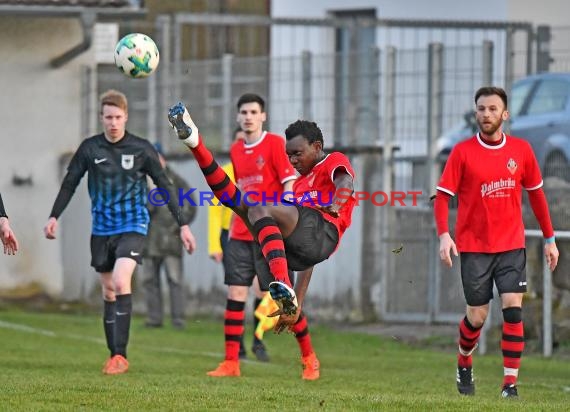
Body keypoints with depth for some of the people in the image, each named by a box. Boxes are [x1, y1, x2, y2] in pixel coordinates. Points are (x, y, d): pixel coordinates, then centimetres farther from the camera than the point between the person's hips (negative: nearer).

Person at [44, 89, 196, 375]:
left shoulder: (141, 149, -4)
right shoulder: (90, 148, 0)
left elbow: (165, 186, 2)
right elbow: (69, 184, 7)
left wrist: (182, 225, -1)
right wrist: (54, 217, -5)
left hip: (132, 226, -3)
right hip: (101, 230, 3)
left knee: (121, 282, -22)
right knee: (108, 292, 7)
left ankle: (121, 355, -21)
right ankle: (114, 356, 16)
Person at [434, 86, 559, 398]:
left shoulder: (521, 150, 2)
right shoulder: (463, 152, -5)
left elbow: (536, 194, 12)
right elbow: (443, 196, -5)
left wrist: (549, 238, 12)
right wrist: (444, 235, -19)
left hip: (511, 245, 1)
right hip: (474, 246, -1)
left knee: (513, 311, -11)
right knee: (477, 317, 3)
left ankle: (510, 382, -7)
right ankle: (464, 363, 32)